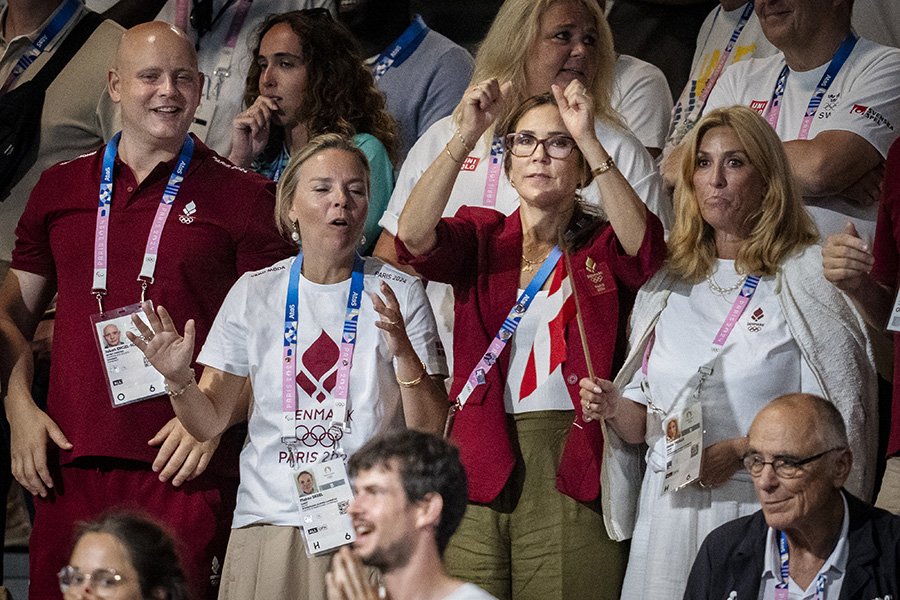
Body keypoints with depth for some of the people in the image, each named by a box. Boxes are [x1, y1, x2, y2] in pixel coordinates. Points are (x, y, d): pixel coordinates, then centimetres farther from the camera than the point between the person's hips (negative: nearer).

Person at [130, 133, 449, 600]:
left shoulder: (398, 294, 2)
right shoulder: (254, 293, 7)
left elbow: (429, 431, -3)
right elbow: (210, 422, 7)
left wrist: (404, 353, -18)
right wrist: (179, 380, -13)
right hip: (269, 522, 1)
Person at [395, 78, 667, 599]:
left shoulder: (602, 246, 10)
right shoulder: (481, 236, 13)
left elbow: (644, 247, -14)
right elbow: (414, 238, -8)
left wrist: (589, 141, -21)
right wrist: (467, 134, -18)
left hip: (572, 476, -1)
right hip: (480, 462, 1)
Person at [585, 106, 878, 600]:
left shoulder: (812, 278, -2)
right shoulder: (666, 286, 14)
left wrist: (742, 449, -19)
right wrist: (617, 409, -3)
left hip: (762, 508, -4)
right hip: (669, 510, 4)